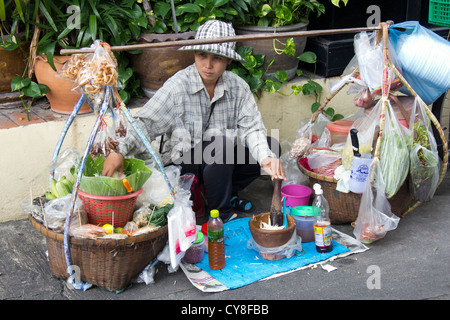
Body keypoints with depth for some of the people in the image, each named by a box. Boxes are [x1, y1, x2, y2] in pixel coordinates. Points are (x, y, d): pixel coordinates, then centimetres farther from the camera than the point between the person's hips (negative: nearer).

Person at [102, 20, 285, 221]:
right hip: (184, 161, -5)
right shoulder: (178, 86, -14)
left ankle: (227, 193, 5)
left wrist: (266, 157, -28)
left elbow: (251, 128, -8)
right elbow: (146, 123, -19)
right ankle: (220, 215, -16)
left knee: (271, 146, -11)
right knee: (222, 144, -35)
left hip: (223, 159, 5)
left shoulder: (237, 86, -2)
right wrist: (119, 151, -36)